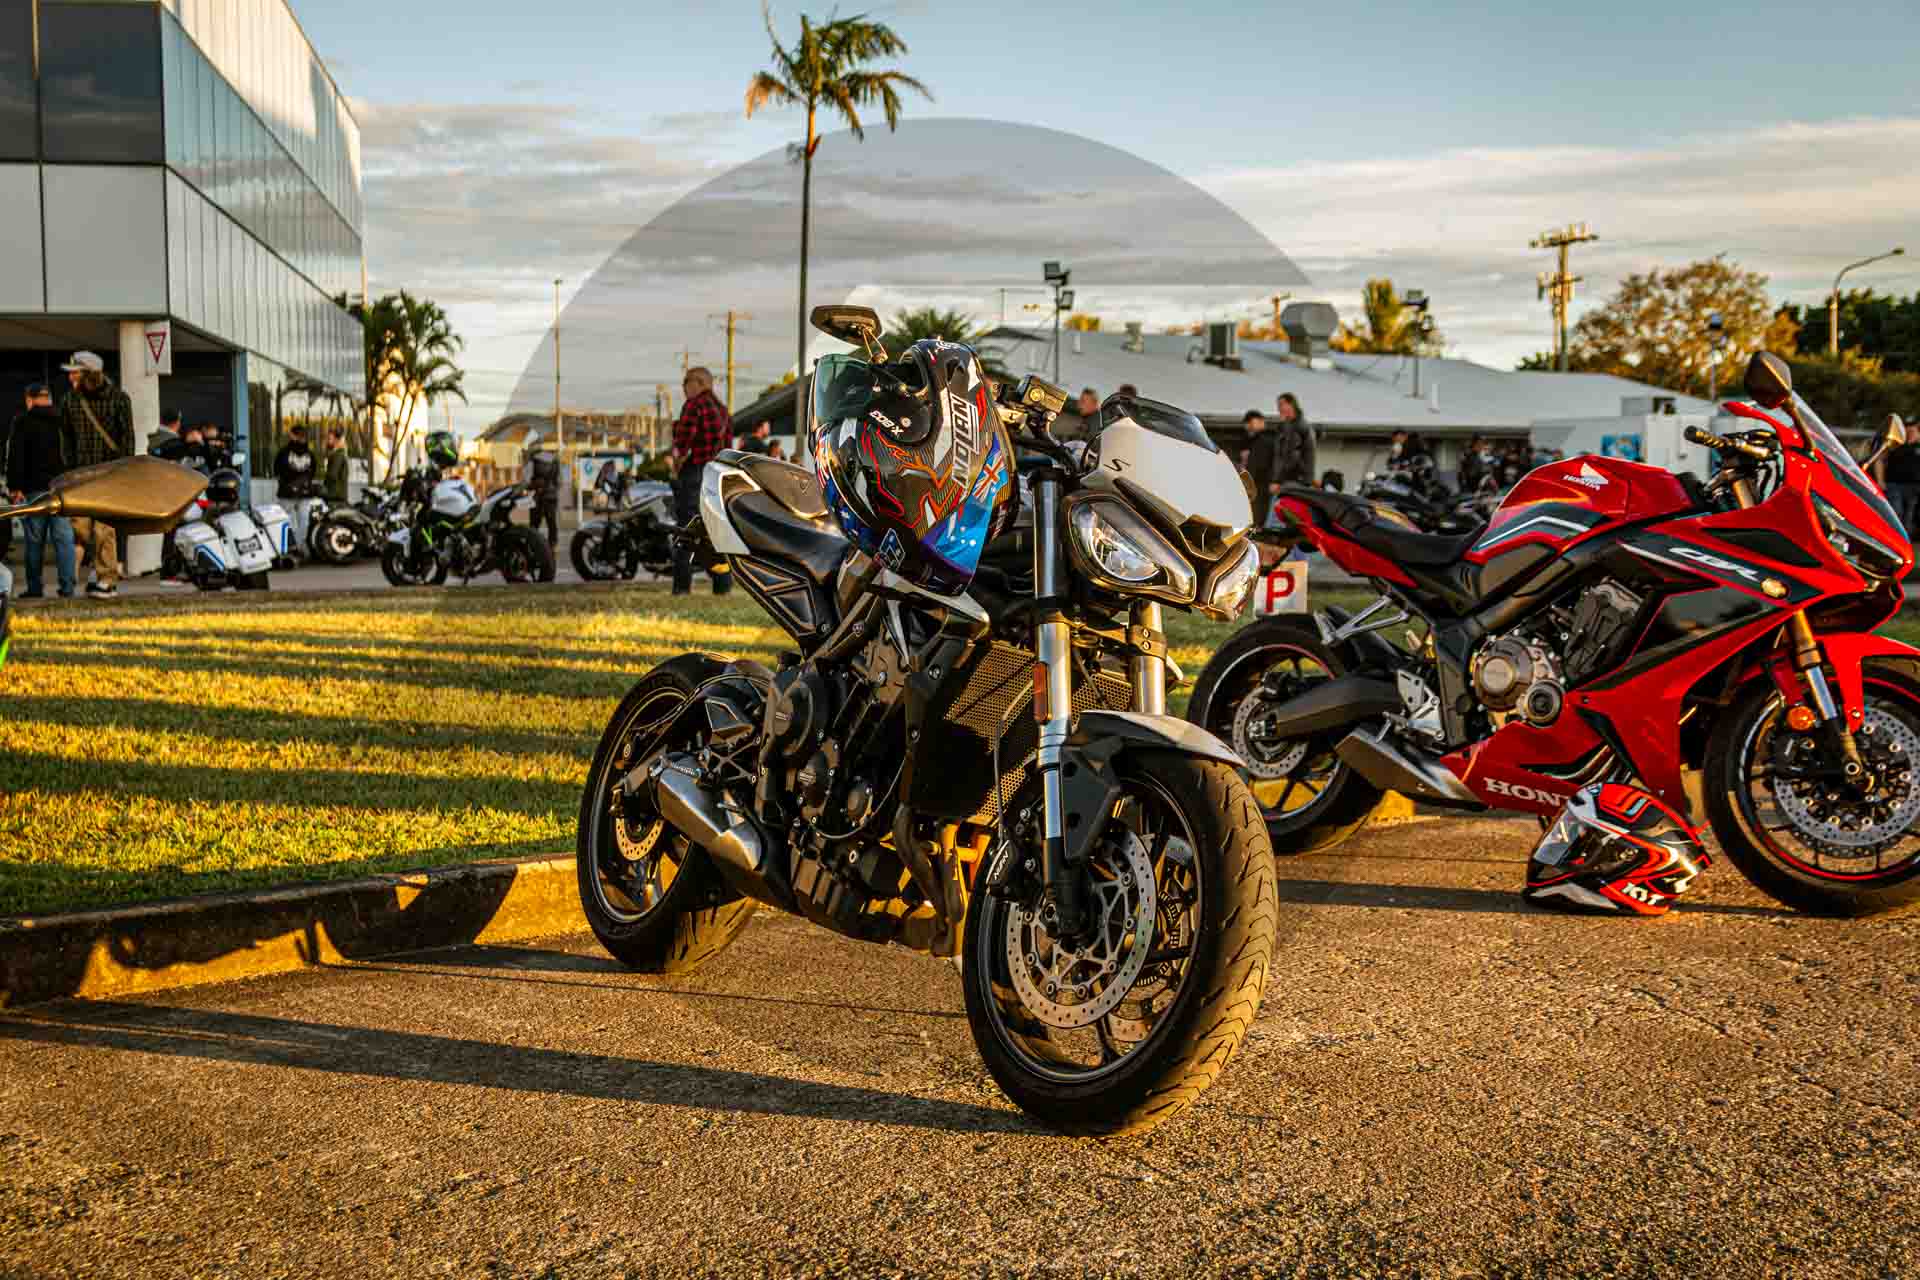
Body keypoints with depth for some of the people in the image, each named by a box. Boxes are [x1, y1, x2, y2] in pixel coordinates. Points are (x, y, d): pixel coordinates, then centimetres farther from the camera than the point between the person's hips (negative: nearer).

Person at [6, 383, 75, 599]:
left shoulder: (22, 423, -1)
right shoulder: (63, 423, 9)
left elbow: (15, 457, -6)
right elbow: (75, 455, 10)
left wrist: (15, 486, -5)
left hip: (35, 490, -2)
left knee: (35, 541, 3)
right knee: (64, 539, 2)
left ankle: (35, 589, 4)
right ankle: (67, 589, -2)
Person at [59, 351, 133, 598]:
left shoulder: (118, 398, -2)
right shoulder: (70, 400, 9)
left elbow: (127, 438, -3)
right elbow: (66, 438, 12)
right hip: (82, 472, 4)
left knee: (104, 528, -6)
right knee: (79, 527, -2)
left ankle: (107, 581, 2)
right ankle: (108, 562, 19)